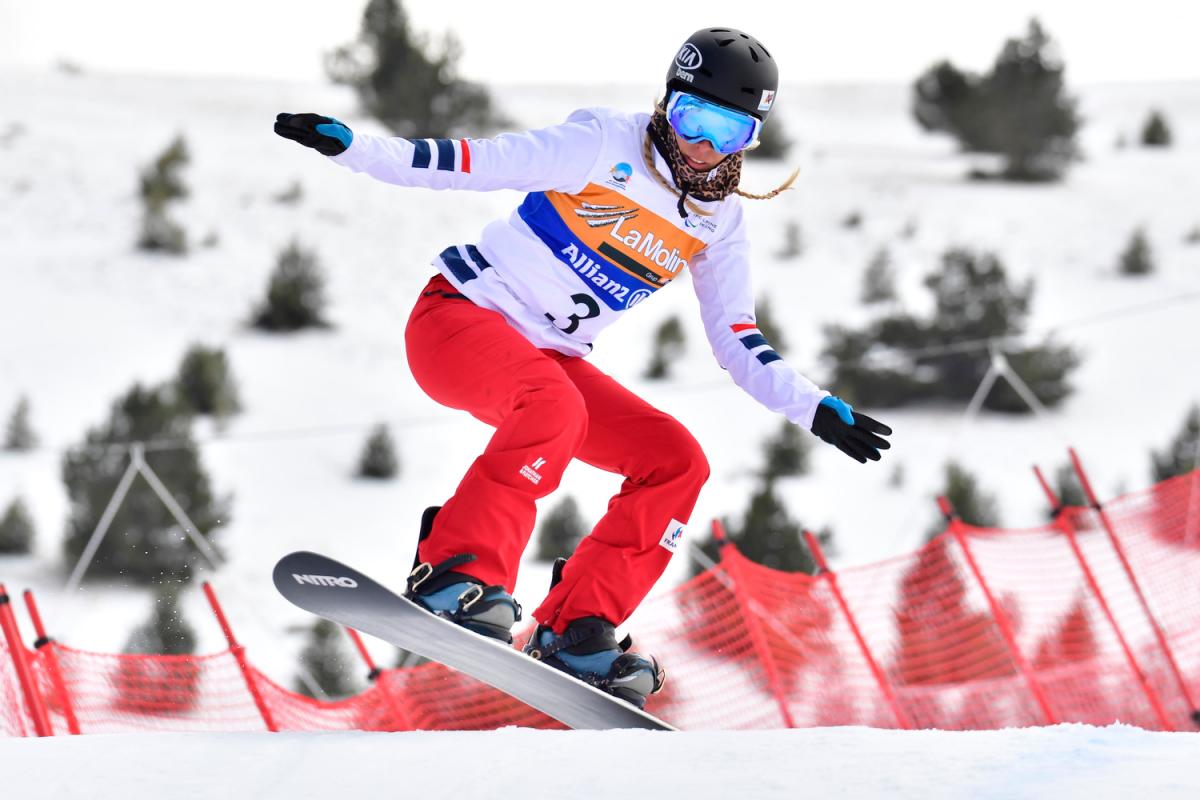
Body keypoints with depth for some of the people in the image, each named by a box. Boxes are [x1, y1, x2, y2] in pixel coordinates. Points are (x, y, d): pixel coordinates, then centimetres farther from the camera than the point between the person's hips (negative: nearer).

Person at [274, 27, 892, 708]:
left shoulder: (720, 220, 6)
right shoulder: (606, 143, -12)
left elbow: (739, 345, 10)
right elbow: (471, 164, -13)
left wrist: (819, 411, -2)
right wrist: (351, 146, -23)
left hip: (553, 359, 7)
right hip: (460, 319, -7)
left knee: (677, 461, -8)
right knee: (553, 406, -37)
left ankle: (575, 629, -7)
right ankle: (454, 575, -36)